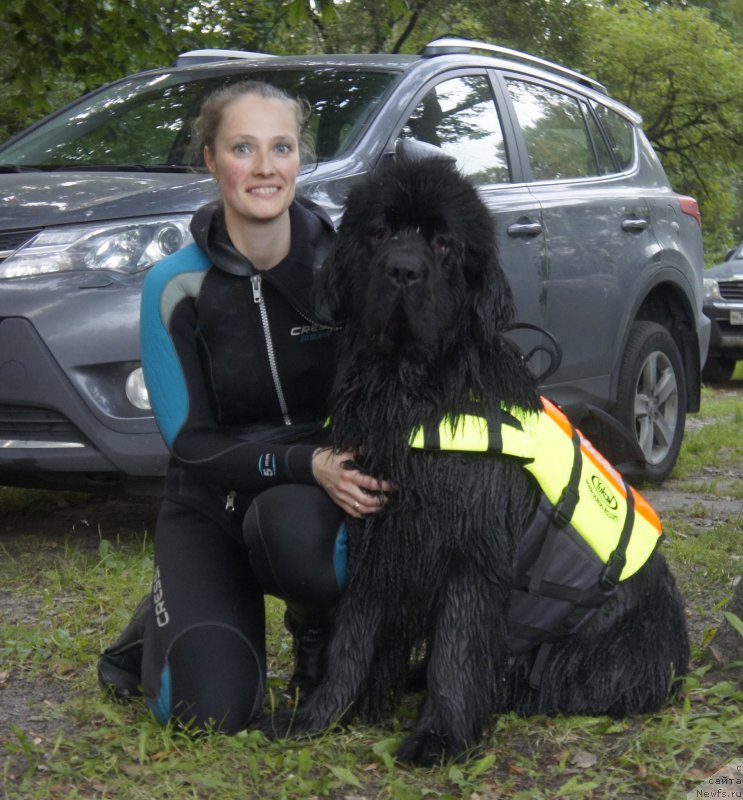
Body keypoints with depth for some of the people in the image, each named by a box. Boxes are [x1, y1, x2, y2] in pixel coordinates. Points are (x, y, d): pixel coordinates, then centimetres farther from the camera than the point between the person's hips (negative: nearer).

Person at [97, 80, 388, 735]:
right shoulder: (176, 285, -10)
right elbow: (189, 441, -11)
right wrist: (303, 463, -27)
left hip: (321, 490, 0)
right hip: (211, 504, 0)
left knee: (295, 523, -39)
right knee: (212, 711, -20)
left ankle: (319, 635, -3)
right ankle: (170, 617, 16)